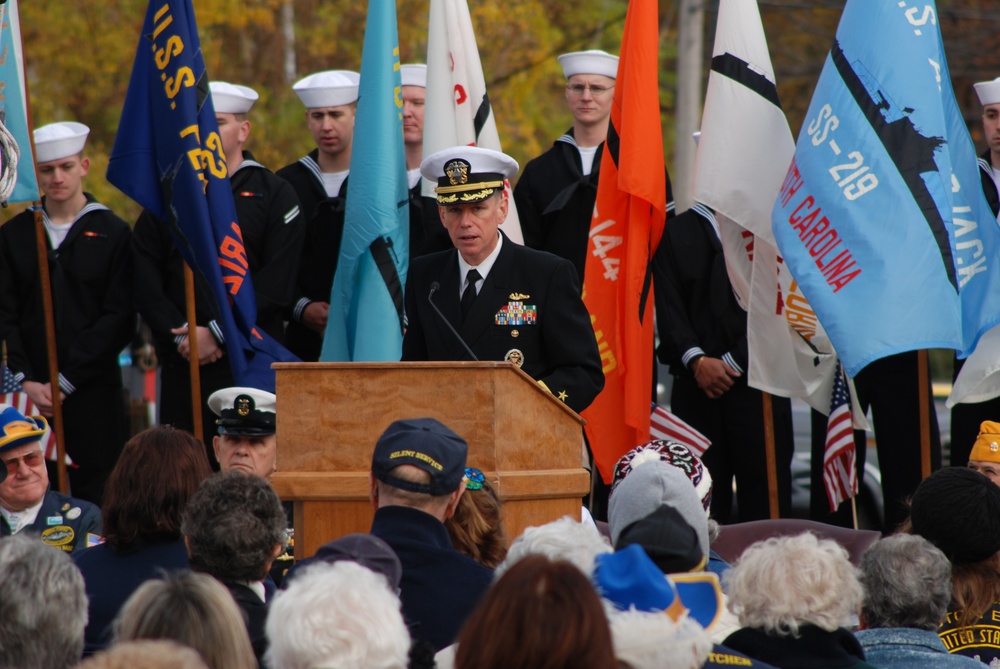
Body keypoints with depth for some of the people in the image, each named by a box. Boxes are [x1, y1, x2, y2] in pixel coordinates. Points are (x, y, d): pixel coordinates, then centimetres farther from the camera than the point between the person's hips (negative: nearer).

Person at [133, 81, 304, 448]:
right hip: (182, 363, 2)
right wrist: (180, 334, -8)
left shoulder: (273, 194, 4)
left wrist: (218, 332, -12)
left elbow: (276, 284, -6)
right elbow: (145, 283, 5)